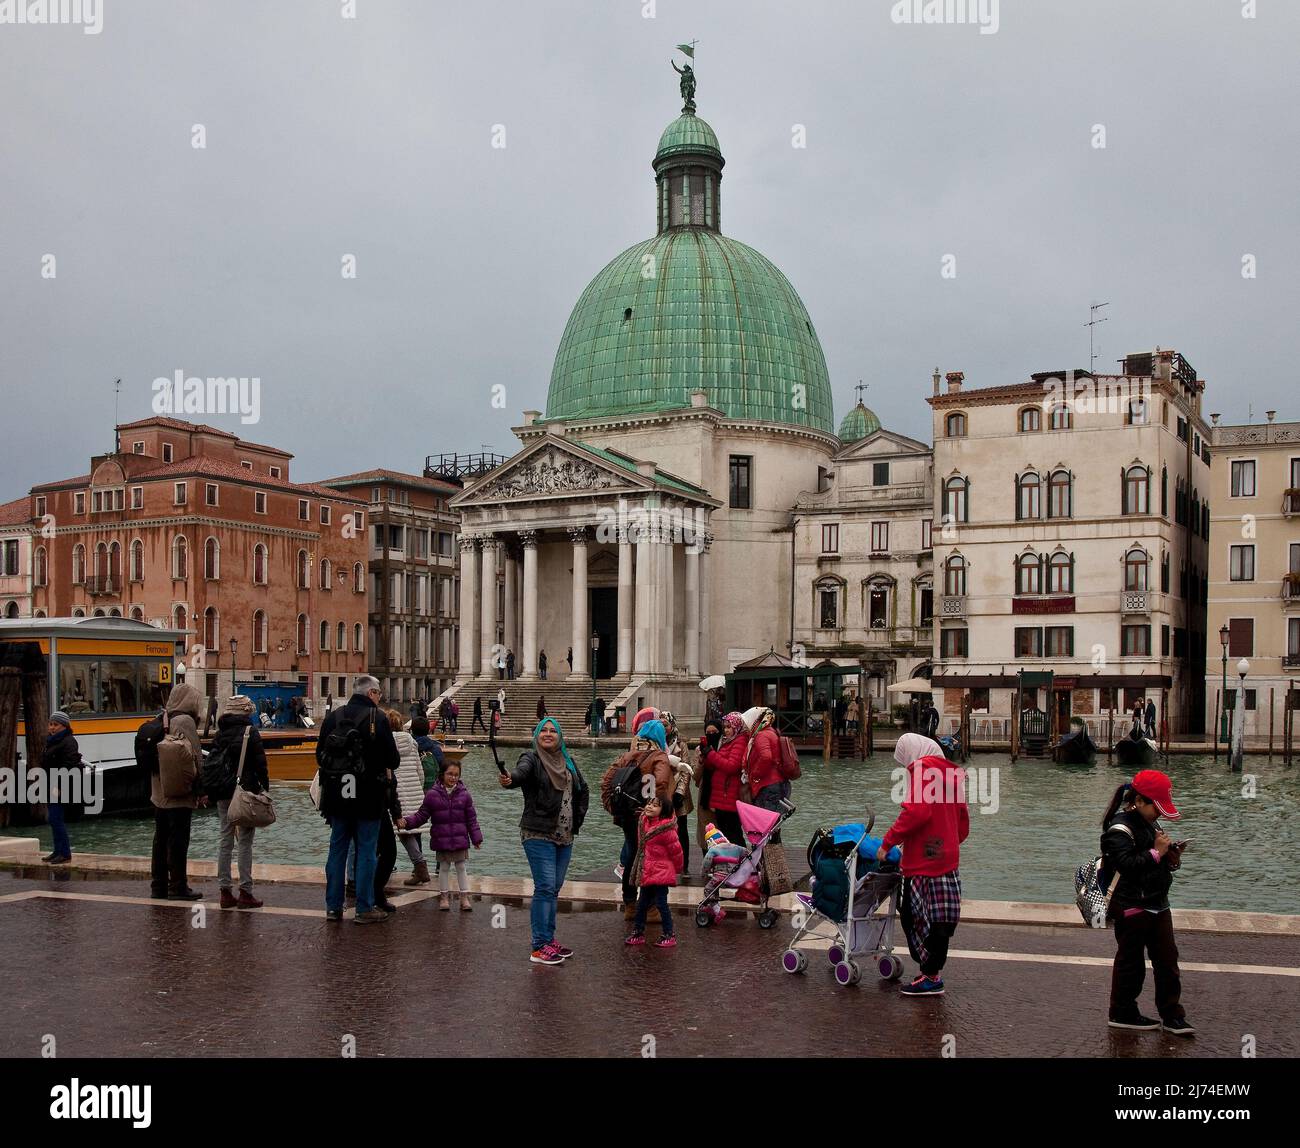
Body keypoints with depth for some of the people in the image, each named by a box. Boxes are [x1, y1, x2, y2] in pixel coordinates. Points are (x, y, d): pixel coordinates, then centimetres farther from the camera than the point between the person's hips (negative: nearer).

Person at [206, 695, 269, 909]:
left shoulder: (220, 733, 9)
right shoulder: (250, 731, -7)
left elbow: (210, 761, 11)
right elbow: (260, 762, -9)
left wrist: (207, 790, 14)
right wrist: (265, 786, -2)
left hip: (223, 793, 5)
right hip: (245, 791, -5)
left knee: (224, 840, 11)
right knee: (245, 842, -1)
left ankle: (225, 891, 12)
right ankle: (245, 893, 0)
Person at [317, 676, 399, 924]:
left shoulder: (333, 717, 4)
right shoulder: (378, 718, -11)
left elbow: (320, 755, 8)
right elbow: (392, 759, -11)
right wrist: (385, 768, 10)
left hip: (337, 796, 4)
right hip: (368, 797, -4)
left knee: (337, 849, 13)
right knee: (367, 851, 3)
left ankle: (333, 906, 16)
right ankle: (365, 909, 6)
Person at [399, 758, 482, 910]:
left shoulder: (464, 794, 0)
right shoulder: (432, 794, -3)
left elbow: (471, 819, 3)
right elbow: (421, 815, 1)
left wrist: (476, 838, 2)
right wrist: (406, 822, -14)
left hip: (460, 839, 1)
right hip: (441, 840, 0)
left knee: (461, 867, 6)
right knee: (444, 867, 9)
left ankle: (465, 896, 13)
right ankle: (444, 896, 21)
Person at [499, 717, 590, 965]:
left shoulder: (568, 762, 13)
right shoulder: (532, 759, -6)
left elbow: (583, 790, 27)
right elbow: (521, 772, -30)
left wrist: (578, 819, 15)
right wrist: (509, 779, -53)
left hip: (564, 837, 6)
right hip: (539, 835, -6)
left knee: (554, 889, 12)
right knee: (545, 888, -11)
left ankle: (549, 939, 21)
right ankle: (539, 947, -9)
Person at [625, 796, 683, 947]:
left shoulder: (666, 828, -18)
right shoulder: (643, 823, 6)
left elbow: (676, 850, -10)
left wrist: (674, 868, 4)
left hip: (661, 872, -8)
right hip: (645, 872, 8)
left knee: (661, 903, -3)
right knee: (642, 903, 15)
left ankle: (669, 936, 8)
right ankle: (638, 932, 27)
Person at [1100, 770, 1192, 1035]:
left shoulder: (1150, 825, 12)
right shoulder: (1119, 829, -15)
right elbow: (1127, 864, -27)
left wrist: (1172, 858, 2)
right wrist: (1156, 852, -22)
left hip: (1157, 904, 8)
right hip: (1131, 908, -8)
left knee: (1167, 959, 8)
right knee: (1130, 961, 4)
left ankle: (1172, 1015, 16)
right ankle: (1122, 1013, 17)